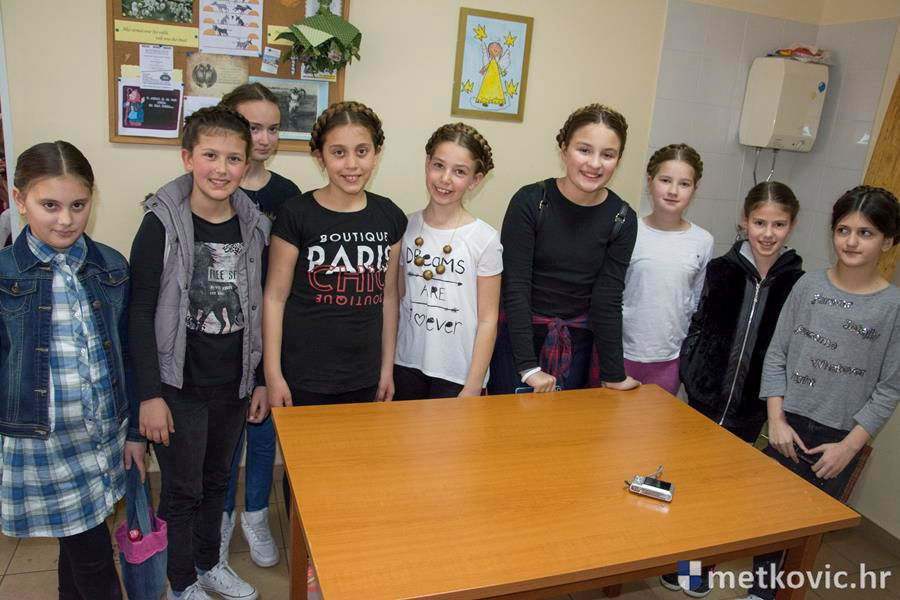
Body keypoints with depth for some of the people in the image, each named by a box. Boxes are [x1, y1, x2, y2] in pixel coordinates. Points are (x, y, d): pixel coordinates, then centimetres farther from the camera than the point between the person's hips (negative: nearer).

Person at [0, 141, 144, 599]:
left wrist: (135, 430, 8)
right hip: (40, 443, -3)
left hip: (105, 437, 3)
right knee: (94, 562, 5)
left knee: (78, 547, 19)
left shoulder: (112, 267, 0)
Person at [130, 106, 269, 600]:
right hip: (179, 386, -4)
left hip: (233, 383, 4)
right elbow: (140, 313, -12)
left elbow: (258, 310, 6)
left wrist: (262, 379, 7)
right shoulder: (162, 225, -12)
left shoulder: (253, 226, 0)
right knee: (182, 489, 11)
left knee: (216, 479, 20)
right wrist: (150, 394, -14)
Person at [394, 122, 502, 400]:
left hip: (457, 374, -3)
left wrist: (473, 387, -9)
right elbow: (397, 299, 6)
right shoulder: (406, 227, -2)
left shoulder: (485, 239, -11)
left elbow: (487, 319, -8)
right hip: (406, 365, 3)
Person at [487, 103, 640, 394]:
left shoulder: (622, 219, -5)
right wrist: (529, 367, -18)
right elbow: (514, 286, -15)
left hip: (578, 346, 3)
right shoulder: (529, 202, -14)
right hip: (518, 339, -2)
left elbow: (608, 299, -3)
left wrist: (614, 374, -3)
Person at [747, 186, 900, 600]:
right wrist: (776, 420, -6)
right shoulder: (809, 285, -2)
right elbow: (776, 354, 0)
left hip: (839, 438, -1)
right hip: (789, 424, 1)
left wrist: (848, 447, -9)